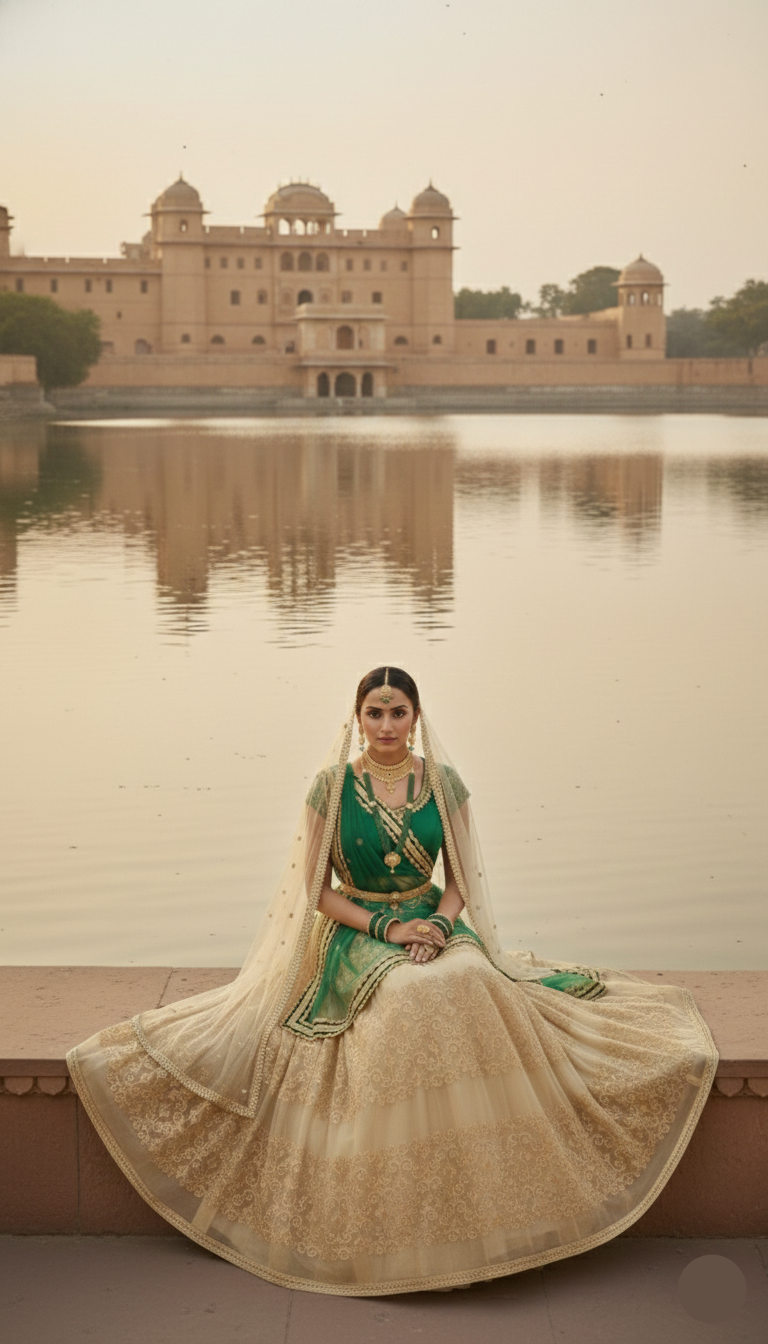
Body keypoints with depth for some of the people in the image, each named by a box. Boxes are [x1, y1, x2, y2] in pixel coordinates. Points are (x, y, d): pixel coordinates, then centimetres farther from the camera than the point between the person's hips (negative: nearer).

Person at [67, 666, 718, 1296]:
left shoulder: (444, 782, 4)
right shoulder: (333, 785, -2)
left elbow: (462, 879, 7)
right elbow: (317, 888, -1)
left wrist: (437, 927, -13)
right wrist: (387, 925, -14)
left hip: (437, 925, 2)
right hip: (358, 932, -2)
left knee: (470, 987, -32)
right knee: (405, 999, -35)